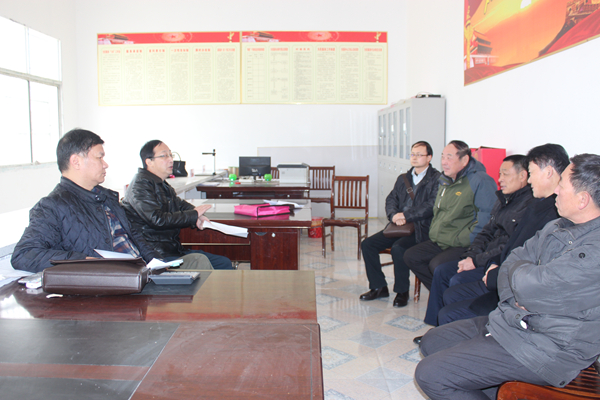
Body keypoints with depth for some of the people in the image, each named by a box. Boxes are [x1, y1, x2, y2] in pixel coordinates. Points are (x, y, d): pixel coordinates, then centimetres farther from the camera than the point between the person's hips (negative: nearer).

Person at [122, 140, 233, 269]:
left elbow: (180, 204, 30)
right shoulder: (141, 185, -12)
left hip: (175, 249, 10)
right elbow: (157, 220, -22)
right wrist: (193, 214, -12)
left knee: (224, 263, -1)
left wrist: (196, 217, 5)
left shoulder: (162, 185, 17)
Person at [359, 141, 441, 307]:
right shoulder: (403, 178, 18)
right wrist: (394, 215, -8)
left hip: (421, 228, -7)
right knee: (367, 244, -7)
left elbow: (431, 206, -16)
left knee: (398, 248, -32)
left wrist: (405, 216, -18)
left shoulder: (437, 179, -5)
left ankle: (402, 291, -10)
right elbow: (391, 199, 14)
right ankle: (379, 287, 6)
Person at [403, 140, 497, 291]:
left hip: (463, 245, -9)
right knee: (410, 256, -1)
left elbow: (487, 216, -22)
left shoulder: (481, 181, -14)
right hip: (438, 242, 9)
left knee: (437, 264, -29)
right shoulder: (446, 181, 16)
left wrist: (465, 240, -22)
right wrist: (434, 233, 16)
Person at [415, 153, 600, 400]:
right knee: (431, 342, 15)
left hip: (544, 349, -9)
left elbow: (528, 285, -30)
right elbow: (511, 263, 11)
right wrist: (514, 299, -9)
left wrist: (519, 269, -6)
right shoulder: (558, 226, 7)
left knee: (429, 375, -14)